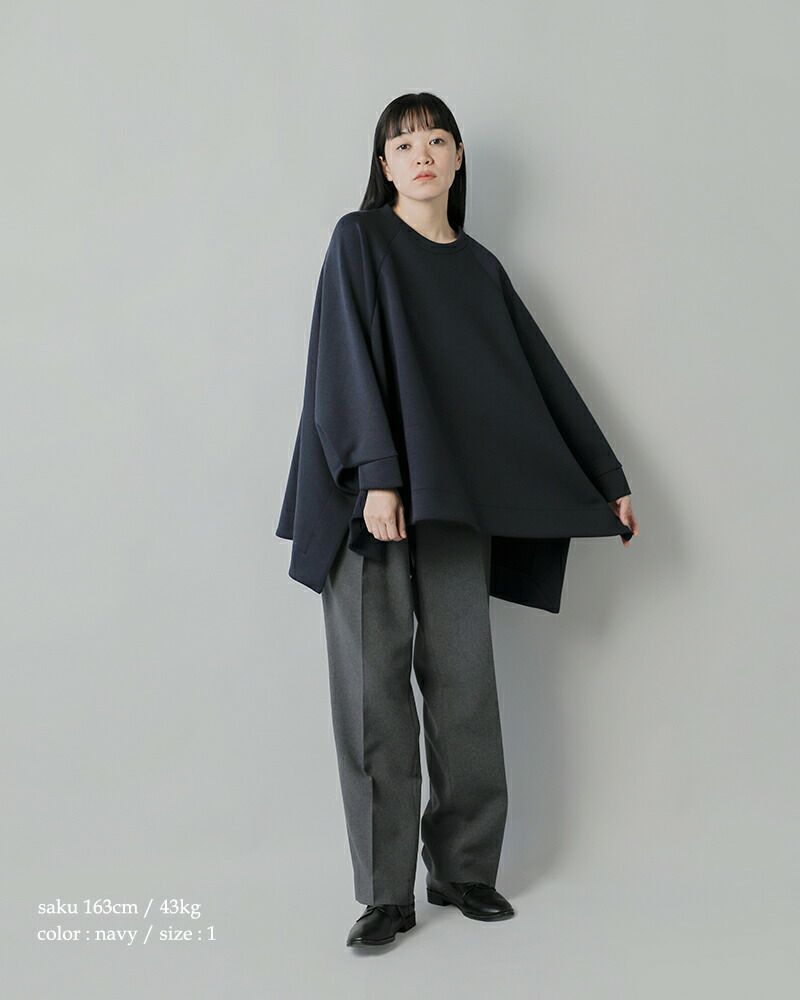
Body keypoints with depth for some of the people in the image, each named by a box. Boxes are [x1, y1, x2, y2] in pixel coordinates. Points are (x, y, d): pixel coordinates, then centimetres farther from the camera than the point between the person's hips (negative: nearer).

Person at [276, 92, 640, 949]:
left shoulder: (480, 268, 15)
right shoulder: (359, 241, 3)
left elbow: (541, 375, 16)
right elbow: (348, 360, -9)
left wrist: (609, 480, 15)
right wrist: (377, 476, -21)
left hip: (459, 499, 4)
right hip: (369, 495, -4)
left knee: (464, 680, 3)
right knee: (374, 685, -2)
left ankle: (463, 868, 17)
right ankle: (386, 893, 5)